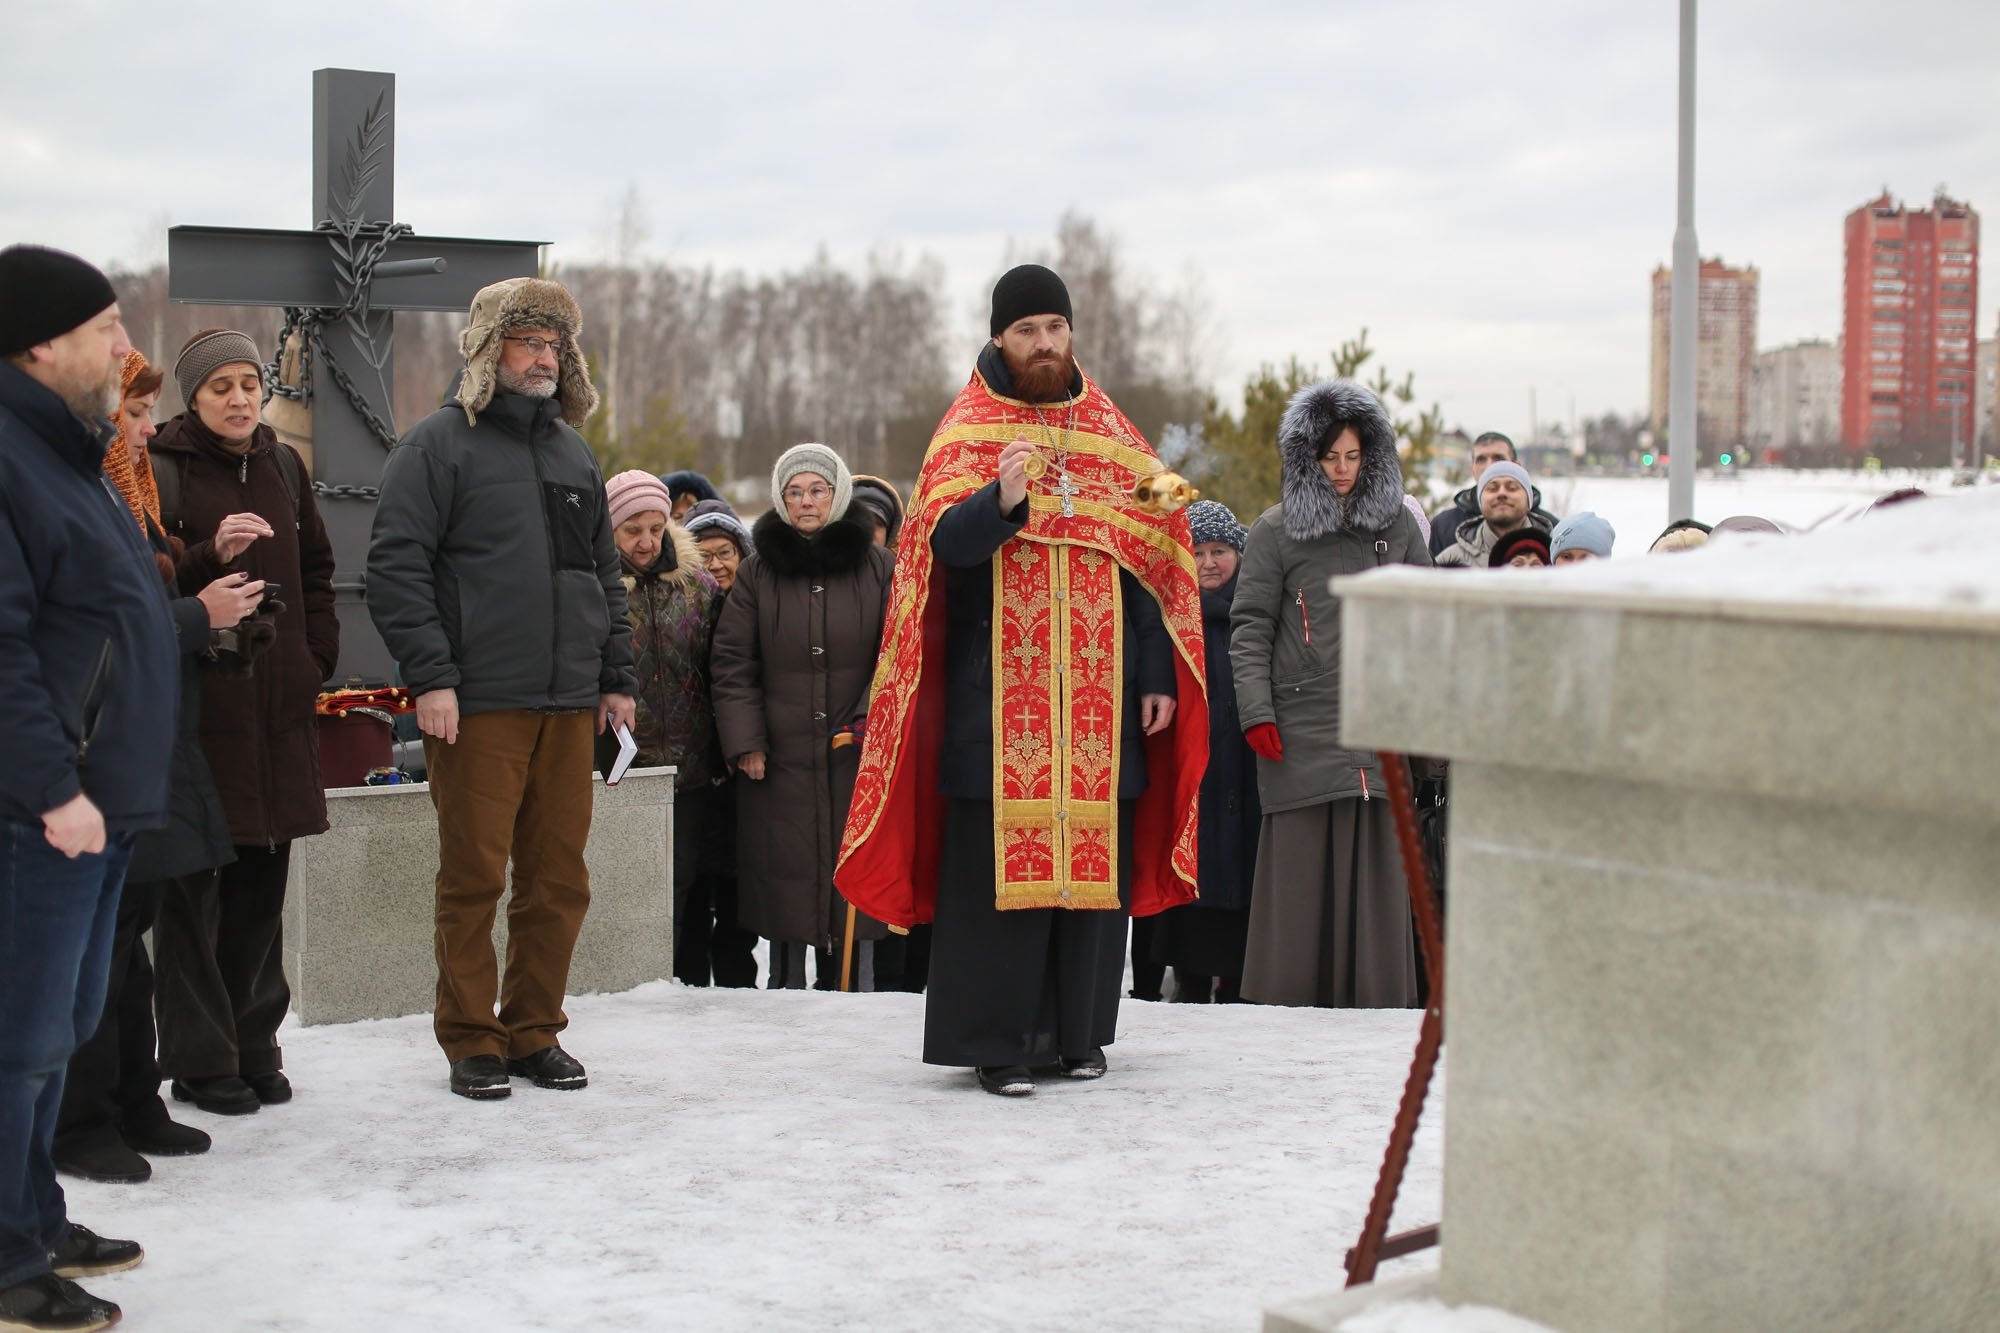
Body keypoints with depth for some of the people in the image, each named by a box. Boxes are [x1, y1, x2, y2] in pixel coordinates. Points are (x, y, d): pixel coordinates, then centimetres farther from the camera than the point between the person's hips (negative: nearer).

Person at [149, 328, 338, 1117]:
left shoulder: (282, 467, 14)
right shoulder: (163, 470, -4)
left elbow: (315, 570, 22)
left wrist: (317, 657, 11)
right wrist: (212, 556, -26)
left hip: (278, 706, 6)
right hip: (195, 703, -6)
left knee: (262, 882, 10)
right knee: (193, 886, -3)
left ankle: (253, 1045, 19)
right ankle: (200, 1060, 4)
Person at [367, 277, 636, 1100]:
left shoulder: (573, 453, 19)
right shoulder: (438, 445, -1)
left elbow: (605, 572, 24)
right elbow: (396, 567, -8)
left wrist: (616, 676, 17)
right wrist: (429, 676, -15)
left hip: (568, 704, 6)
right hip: (477, 702, -6)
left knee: (560, 878, 7)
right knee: (474, 876, -2)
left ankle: (534, 1032, 19)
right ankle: (471, 1042, 9)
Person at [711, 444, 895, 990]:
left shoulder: (878, 567, 5)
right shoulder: (758, 572, 7)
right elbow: (733, 664, 4)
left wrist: (869, 721, -9)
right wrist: (744, 742, -5)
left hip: (858, 760, 0)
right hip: (780, 761, 0)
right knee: (785, 880, 3)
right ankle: (785, 995, 12)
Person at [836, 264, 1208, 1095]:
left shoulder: (1112, 436, 13)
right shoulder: (967, 433, 2)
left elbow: (1151, 556, 12)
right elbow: (946, 541, -13)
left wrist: (1158, 677, 6)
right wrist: (1002, 497, -33)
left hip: (1100, 694, 4)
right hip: (998, 691, -3)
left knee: (1096, 857, 5)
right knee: (997, 860, -6)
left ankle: (1077, 1033, 15)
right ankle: (994, 1040, 1)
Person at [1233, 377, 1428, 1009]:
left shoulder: (1397, 525, 13)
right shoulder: (1275, 531, 4)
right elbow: (1250, 626, 2)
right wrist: (1256, 712, -8)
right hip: (1302, 731, -3)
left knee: (1376, 867, 3)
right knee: (1302, 866, -2)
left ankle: (1373, 999, 10)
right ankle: (1292, 999, 5)